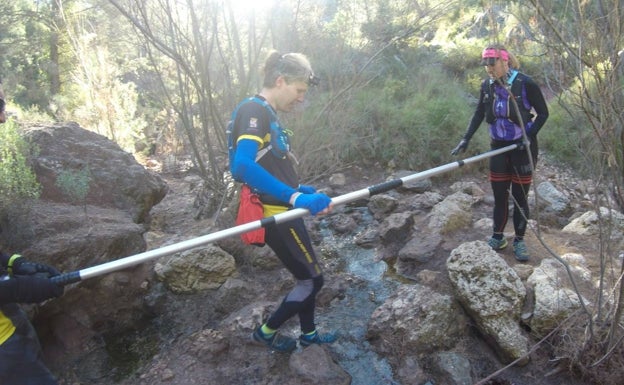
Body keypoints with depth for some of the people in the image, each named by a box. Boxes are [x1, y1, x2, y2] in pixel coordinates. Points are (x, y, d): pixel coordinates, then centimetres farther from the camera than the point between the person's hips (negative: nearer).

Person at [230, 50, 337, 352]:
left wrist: (299, 189, 22)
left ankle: (308, 334, 41)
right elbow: (242, 166, -35)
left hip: (282, 211, 9)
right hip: (274, 215, -9)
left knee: (307, 275, 21)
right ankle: (266, 332, 23)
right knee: (312, 280, 4)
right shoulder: (253, 110, -18)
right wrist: (296, 196, -40)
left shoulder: (267, 113, 11)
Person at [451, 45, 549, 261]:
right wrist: (466, 139, -3)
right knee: (499, 195, 8)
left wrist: (529, 136, -17)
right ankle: (497, 237, 21)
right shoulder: (487, 86, -1)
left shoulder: (525, 84, -14)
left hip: (523, 147, -4)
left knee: (520, 196, 4)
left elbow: (543, 113, -6)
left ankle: (519, 240, 17)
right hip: (499, 146, 4)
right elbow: (479, 113, 6)